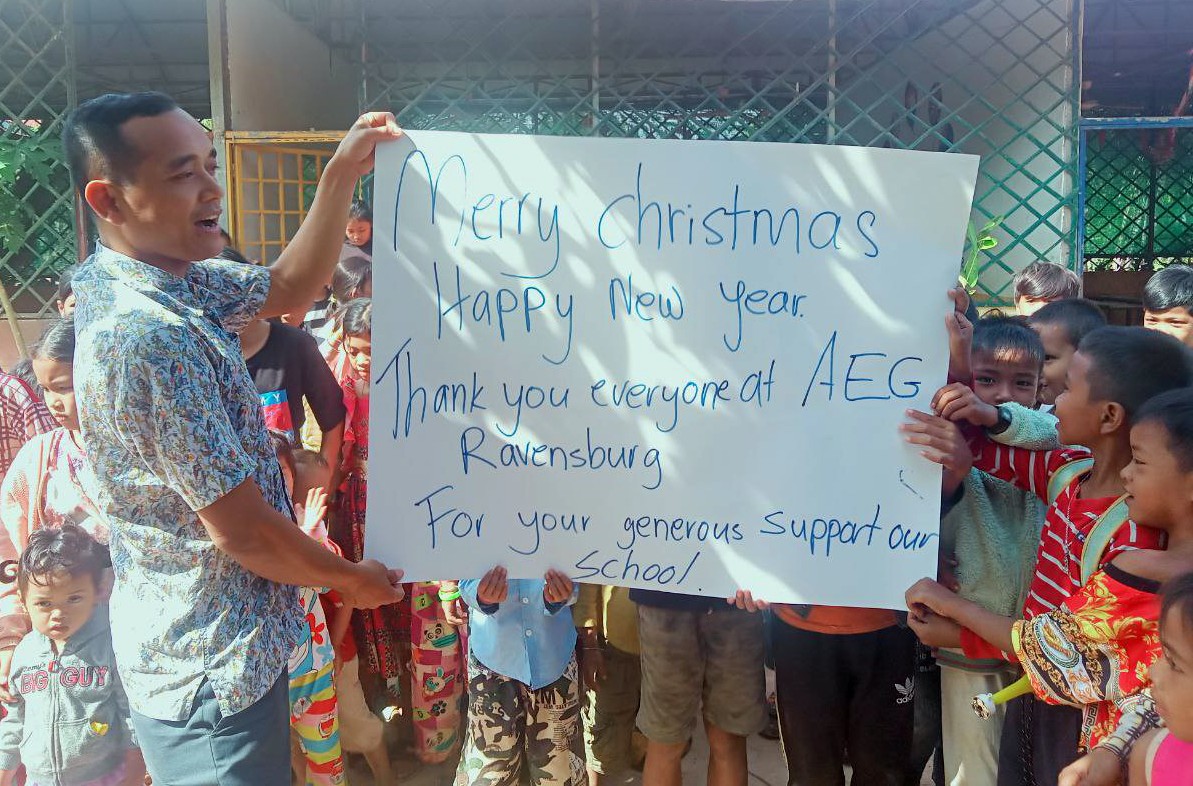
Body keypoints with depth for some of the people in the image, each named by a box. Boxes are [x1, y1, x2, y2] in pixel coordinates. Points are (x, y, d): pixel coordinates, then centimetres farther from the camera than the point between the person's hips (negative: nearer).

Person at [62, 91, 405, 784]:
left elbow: (288, 288, 11)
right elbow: (240, 526, -25)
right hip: (215, 669, -9)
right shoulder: (150, 337, -30)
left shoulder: (153, 278, -1)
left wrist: (342, 174, 0)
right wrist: (353, 578, -8)